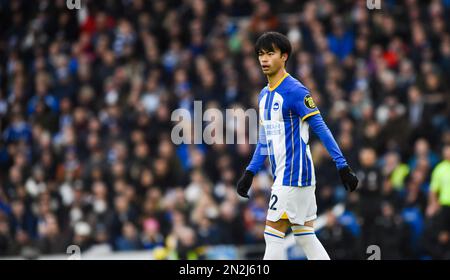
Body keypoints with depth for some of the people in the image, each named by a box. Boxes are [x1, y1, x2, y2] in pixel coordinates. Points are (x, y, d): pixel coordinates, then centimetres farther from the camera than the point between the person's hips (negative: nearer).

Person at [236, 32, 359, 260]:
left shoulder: (295, 91, -12)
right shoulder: (264, 95, 15)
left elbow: (321, 129, -15)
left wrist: (342, 166, -19)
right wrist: (250, 172, 17)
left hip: (294, 175, -9)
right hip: (282, 176, 9)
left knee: (273, 235, -7)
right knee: (305, 238, 8)